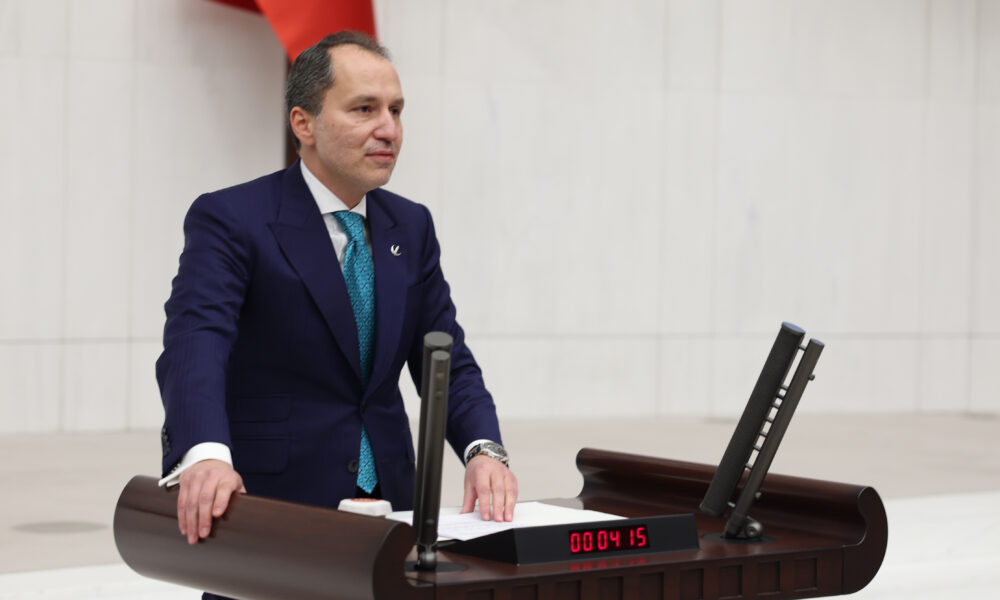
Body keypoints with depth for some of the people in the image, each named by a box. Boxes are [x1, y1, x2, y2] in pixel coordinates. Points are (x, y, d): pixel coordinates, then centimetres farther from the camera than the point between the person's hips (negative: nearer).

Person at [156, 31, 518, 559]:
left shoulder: (412, 228, 10)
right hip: (268, 510, -5)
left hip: (385, 504, 5)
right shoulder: (230, 220, -9)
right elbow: (193, 346, -24)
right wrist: (204, 455, -44)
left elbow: (448, 362, 7)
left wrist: (483, 451, -14)